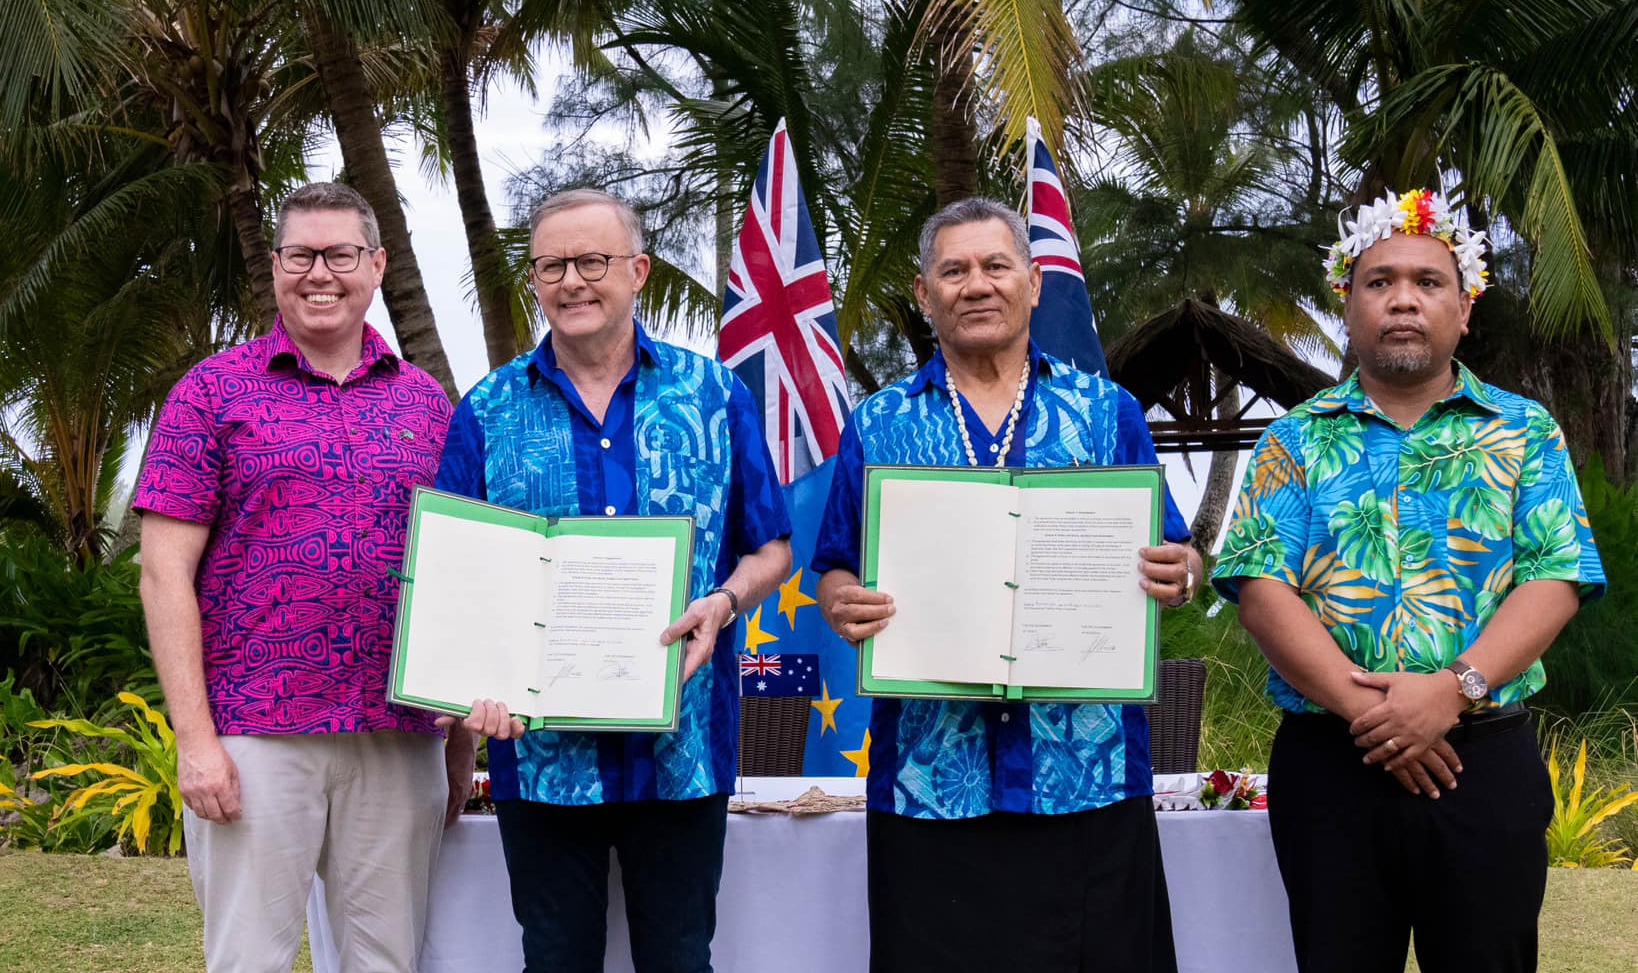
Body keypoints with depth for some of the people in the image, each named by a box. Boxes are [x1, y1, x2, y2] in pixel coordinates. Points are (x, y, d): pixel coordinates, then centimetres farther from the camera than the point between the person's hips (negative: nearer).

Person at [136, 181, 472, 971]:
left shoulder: (425, 401, 12)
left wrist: (463, 736, 10)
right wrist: (195, 738, -10)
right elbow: (165, 575, -3)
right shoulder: (213, 393, 2)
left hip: (401, 741, 3)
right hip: (254, 735, -3)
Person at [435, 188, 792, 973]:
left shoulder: (714, 394, 4)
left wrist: (724, 600, -13)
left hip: (680, 750, 0)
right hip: (540, 751, 1)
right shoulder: (489, 411, 5)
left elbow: (770, 548, 8)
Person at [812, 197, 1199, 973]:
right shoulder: (878, 428, 10)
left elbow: (1171, 561, 9)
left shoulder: (1108, 413, 9)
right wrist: (845, 608, -14)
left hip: (1089, 770, 0)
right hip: (932, 775, 0)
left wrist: (1177, 575, -13)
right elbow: (836, 577, 9)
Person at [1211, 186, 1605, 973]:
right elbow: (1261, 585, -4)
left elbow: (1555, 580, -3)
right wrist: (1360, 705, -16)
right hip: (1326, 763, 0)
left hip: (1487, 760, 0)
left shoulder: (1525, 433, 7)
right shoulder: (1297, 439, 7)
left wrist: (1455, 688, -17)